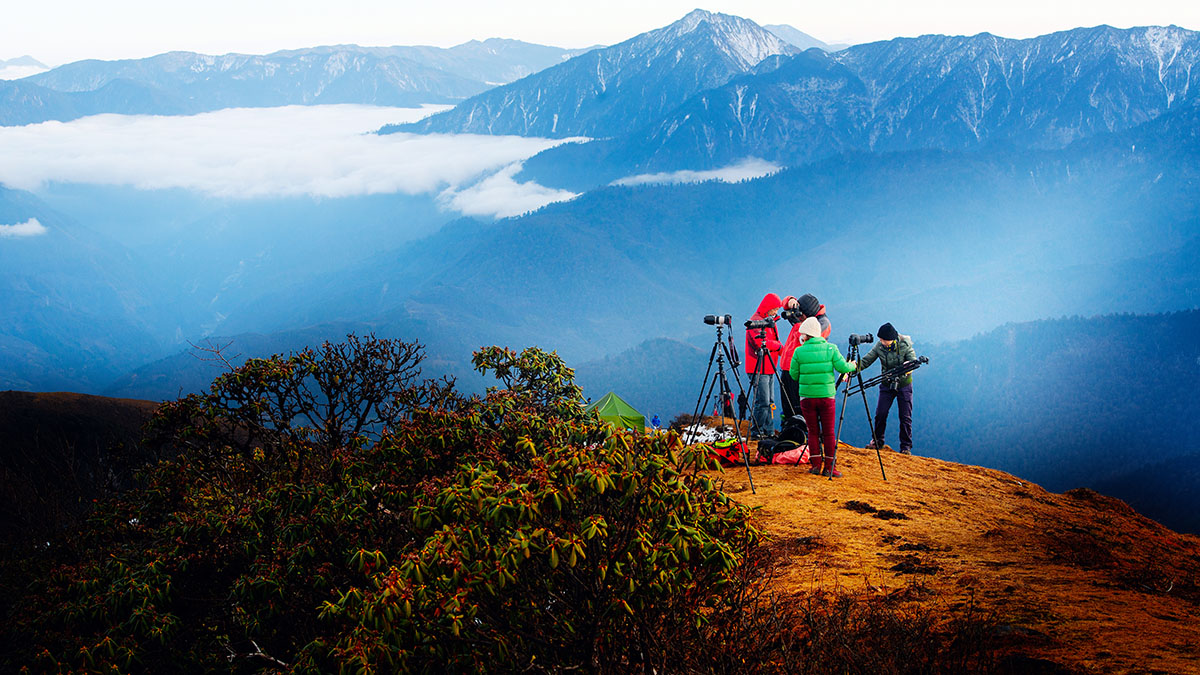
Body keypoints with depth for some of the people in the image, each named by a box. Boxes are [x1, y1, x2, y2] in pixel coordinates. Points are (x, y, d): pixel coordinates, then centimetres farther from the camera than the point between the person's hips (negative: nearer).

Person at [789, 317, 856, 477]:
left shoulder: (799, 351, -5)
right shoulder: (830, 348, -3)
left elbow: (794, 375, 0)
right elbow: (842, 367, -5)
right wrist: (852, 366, 16)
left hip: (807, 396, 0)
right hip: (827, 396, 0)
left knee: (813, 431, 10)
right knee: (829, 432, 6)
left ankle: (816, 465, 8)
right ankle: (829, 467, 6)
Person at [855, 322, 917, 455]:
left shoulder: (905, 345, -16)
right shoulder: (879, 347, -10)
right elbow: (865, 361, -10)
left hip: (904, 384, -2)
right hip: (887, 384, 2)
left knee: (905, 416, -2)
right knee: (880, 413, -4)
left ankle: (906, 447, 9)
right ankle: (877, 441, 15)